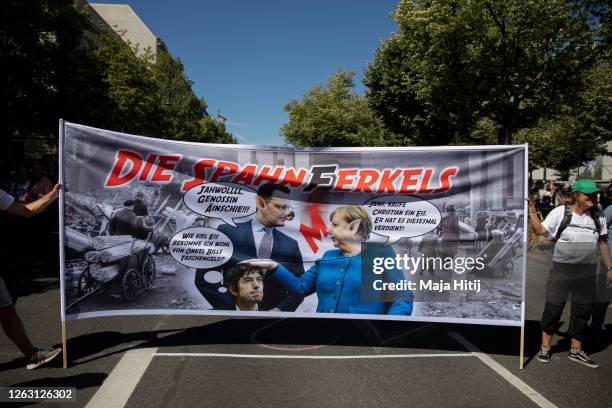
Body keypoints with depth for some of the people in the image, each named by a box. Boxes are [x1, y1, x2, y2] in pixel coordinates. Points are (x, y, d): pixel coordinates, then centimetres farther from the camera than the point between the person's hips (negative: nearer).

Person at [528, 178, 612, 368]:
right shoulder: (561, 212, -7)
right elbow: (540, 230, -11)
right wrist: (532, 212, -23)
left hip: (587, 272, 4)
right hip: (562, 269, -4)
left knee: (583, 310, 11)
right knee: (553, 308, 1)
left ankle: (576, 351, 28)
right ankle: (545, 347, 20)